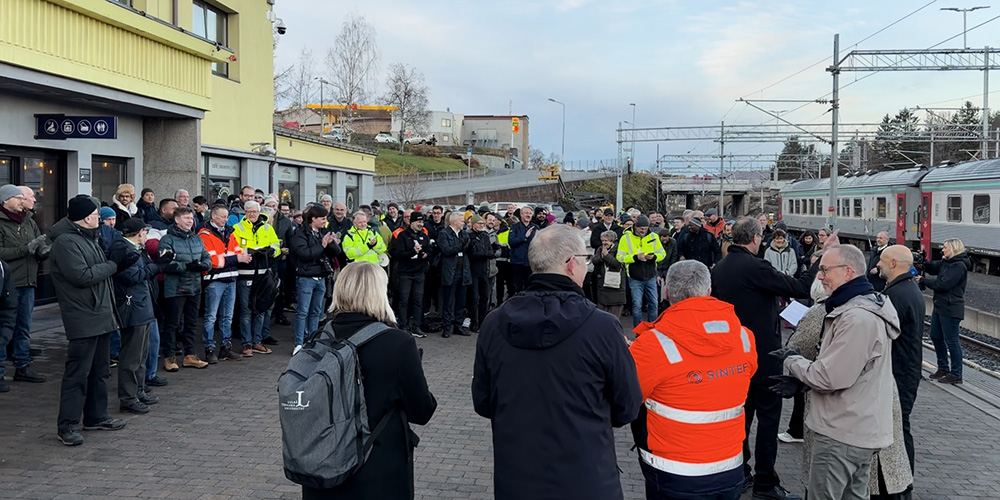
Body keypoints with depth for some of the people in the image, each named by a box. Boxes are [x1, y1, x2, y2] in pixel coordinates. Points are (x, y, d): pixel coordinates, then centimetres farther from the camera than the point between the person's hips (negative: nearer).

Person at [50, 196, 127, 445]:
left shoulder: (88, 237, 16)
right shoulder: (66, 241, -15)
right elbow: (82, 276, -21)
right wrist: (112, 266, -9)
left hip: (101, 314, 10)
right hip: (82, 319, -10)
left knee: (100, 370, 16)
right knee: (77, 373, -5)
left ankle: (96, 416, 26)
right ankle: (67, 426, 2)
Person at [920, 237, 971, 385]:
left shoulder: (959, 266, -17)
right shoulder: (946, 263, 11)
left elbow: (943, 284, -22)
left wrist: (923, 280, -13)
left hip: (951, 309, -10)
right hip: (940, 306, 10)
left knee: (951, 341, -2)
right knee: (936, 337, 16)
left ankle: (956, 374, 7)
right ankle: (943, 368, 29)